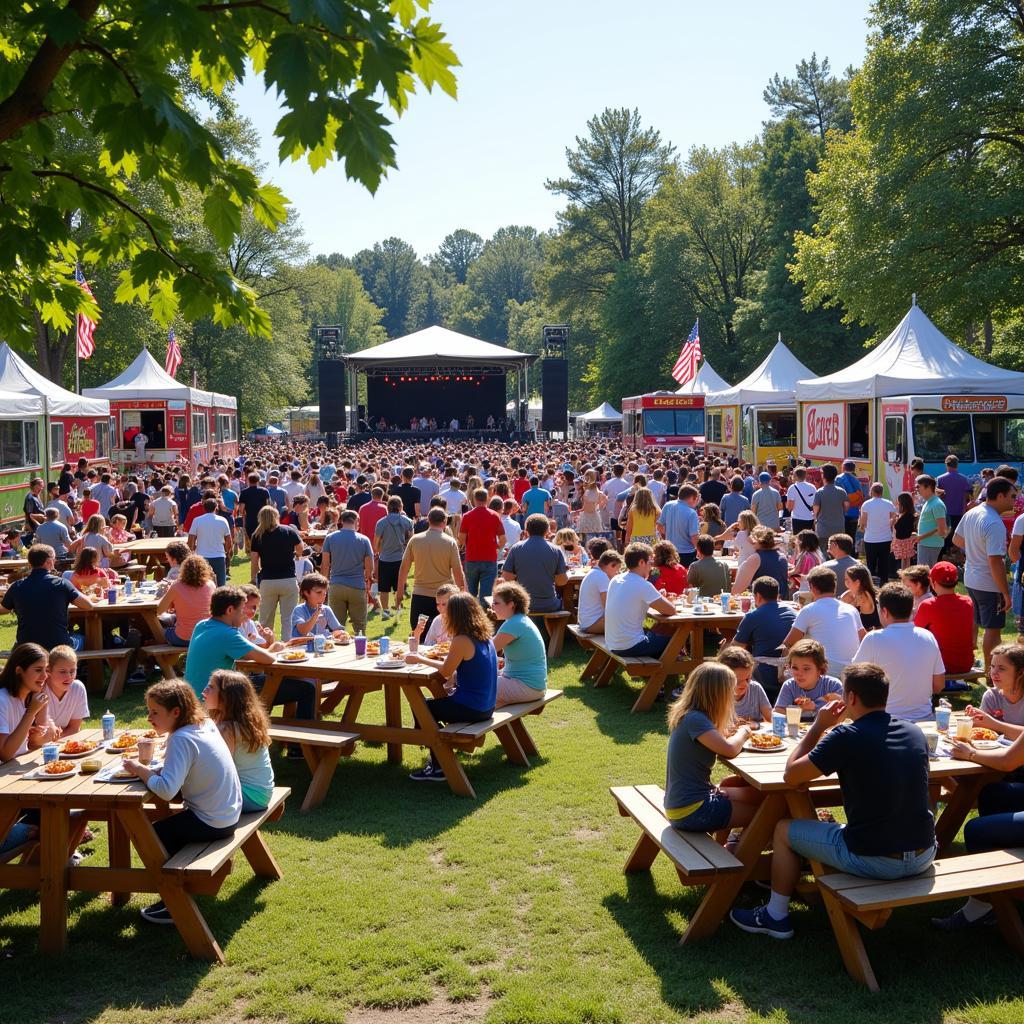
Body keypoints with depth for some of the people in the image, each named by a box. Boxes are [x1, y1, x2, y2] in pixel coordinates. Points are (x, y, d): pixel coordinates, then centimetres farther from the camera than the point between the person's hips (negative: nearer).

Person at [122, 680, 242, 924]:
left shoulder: (181, 739, -23)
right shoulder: (206, 724, 3)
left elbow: (166, 790, -32)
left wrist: (141, 770, -18)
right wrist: (153, 769, -5)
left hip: (211, 823, -9)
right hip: (229, 814, 9)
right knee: (170, 824, 25)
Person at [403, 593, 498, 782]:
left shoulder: (462, 640, -20)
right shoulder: (485, 637, 5)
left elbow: (446, 671, -9)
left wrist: (420, 659, 4)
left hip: (471, 708, -9)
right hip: (486, 707, 9)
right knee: (435, 702, 28)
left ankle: (438, 768, 15)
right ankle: (437, 758, 31)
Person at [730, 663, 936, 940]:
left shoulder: (846, 736, -16)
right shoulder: (915, 732, 2)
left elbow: (791, 775, -7)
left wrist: (818, 727, 1)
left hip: (874, 861, -6)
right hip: (924, 856, 6)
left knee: (784, 829, 16)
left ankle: (775, 916, 28)